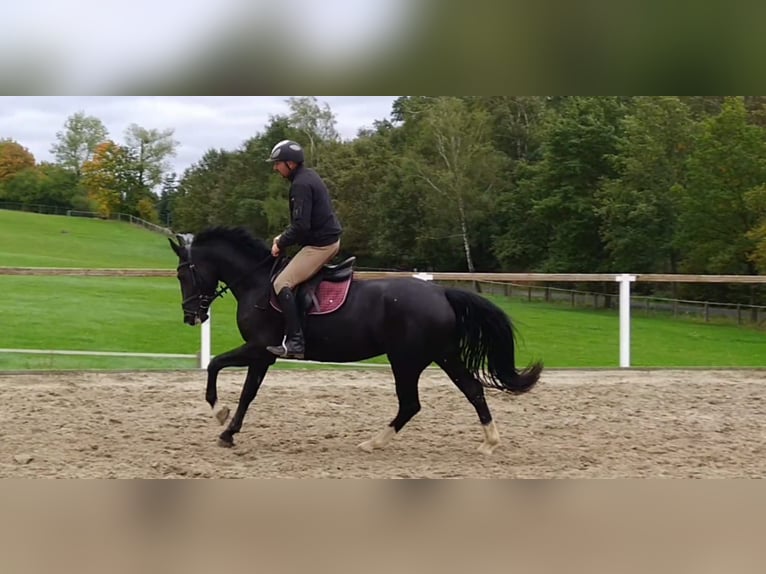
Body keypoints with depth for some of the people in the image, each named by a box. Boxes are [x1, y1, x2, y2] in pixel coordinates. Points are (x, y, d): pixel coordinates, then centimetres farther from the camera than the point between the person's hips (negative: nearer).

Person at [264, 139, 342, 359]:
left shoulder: (301, 184, -18)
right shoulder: (309, 176, 14)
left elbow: (301, 225, -24)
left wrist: (281, 244, -10)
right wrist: (284, 237, 13)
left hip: (319, 245, -11)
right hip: (331, 239, 11)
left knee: (282, 284, -14)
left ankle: (295, 341, -20)